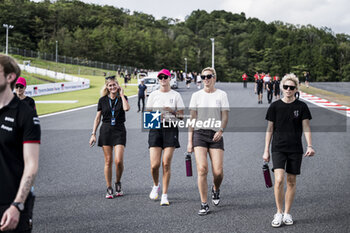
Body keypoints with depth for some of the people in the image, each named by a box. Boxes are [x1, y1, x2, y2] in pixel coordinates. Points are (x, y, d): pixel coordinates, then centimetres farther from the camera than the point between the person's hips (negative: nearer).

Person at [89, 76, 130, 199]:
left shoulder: (122, 98, 3)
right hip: (106, 131, 1)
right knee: (108, 161, 1)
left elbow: (126, 108, -20)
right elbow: (97, 118, 10)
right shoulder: (103, 100, 6)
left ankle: (118, 183, 13)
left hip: (119, 131, -1)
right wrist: (93, 134, 4)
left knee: (119, 161, -12)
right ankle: (109, 189, 9)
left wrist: (121, 94, -9)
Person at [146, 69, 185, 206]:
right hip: (155, 129, 1)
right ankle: (156, 186, 24)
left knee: (166, 163, -6)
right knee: (154, 164, -7)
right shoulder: (153, 95, 10)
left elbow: (181, 115, 6)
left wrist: (172, 111, -13)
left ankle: (165, 195, 2)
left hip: (171, 129, -1)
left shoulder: (175, 95, 6)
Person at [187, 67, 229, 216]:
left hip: (215, 135, 0)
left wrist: (221, 130, -18)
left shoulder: (221, 95, 5)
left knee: (218, 171, -7)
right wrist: (190, 141, 2)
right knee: (202, 169, -12)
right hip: (199, 133, 0)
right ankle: (204, 204, -3)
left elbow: (225, 115, 1)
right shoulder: (196, 95, 8)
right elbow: (192, 118, 7)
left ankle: (215, 189, 29)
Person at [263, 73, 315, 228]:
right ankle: (279, 213, -1)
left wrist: (310, 146, -13)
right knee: (279, 180, -14)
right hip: (278, 149, -1)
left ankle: (287, 213, 19)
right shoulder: (275, 106, 3)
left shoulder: (301, 107, 2)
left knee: (291, 181, 6)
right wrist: (266, 150, 5)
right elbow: (270, 129, 7)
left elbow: (306, 127, 2)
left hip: (295, 149, 1)